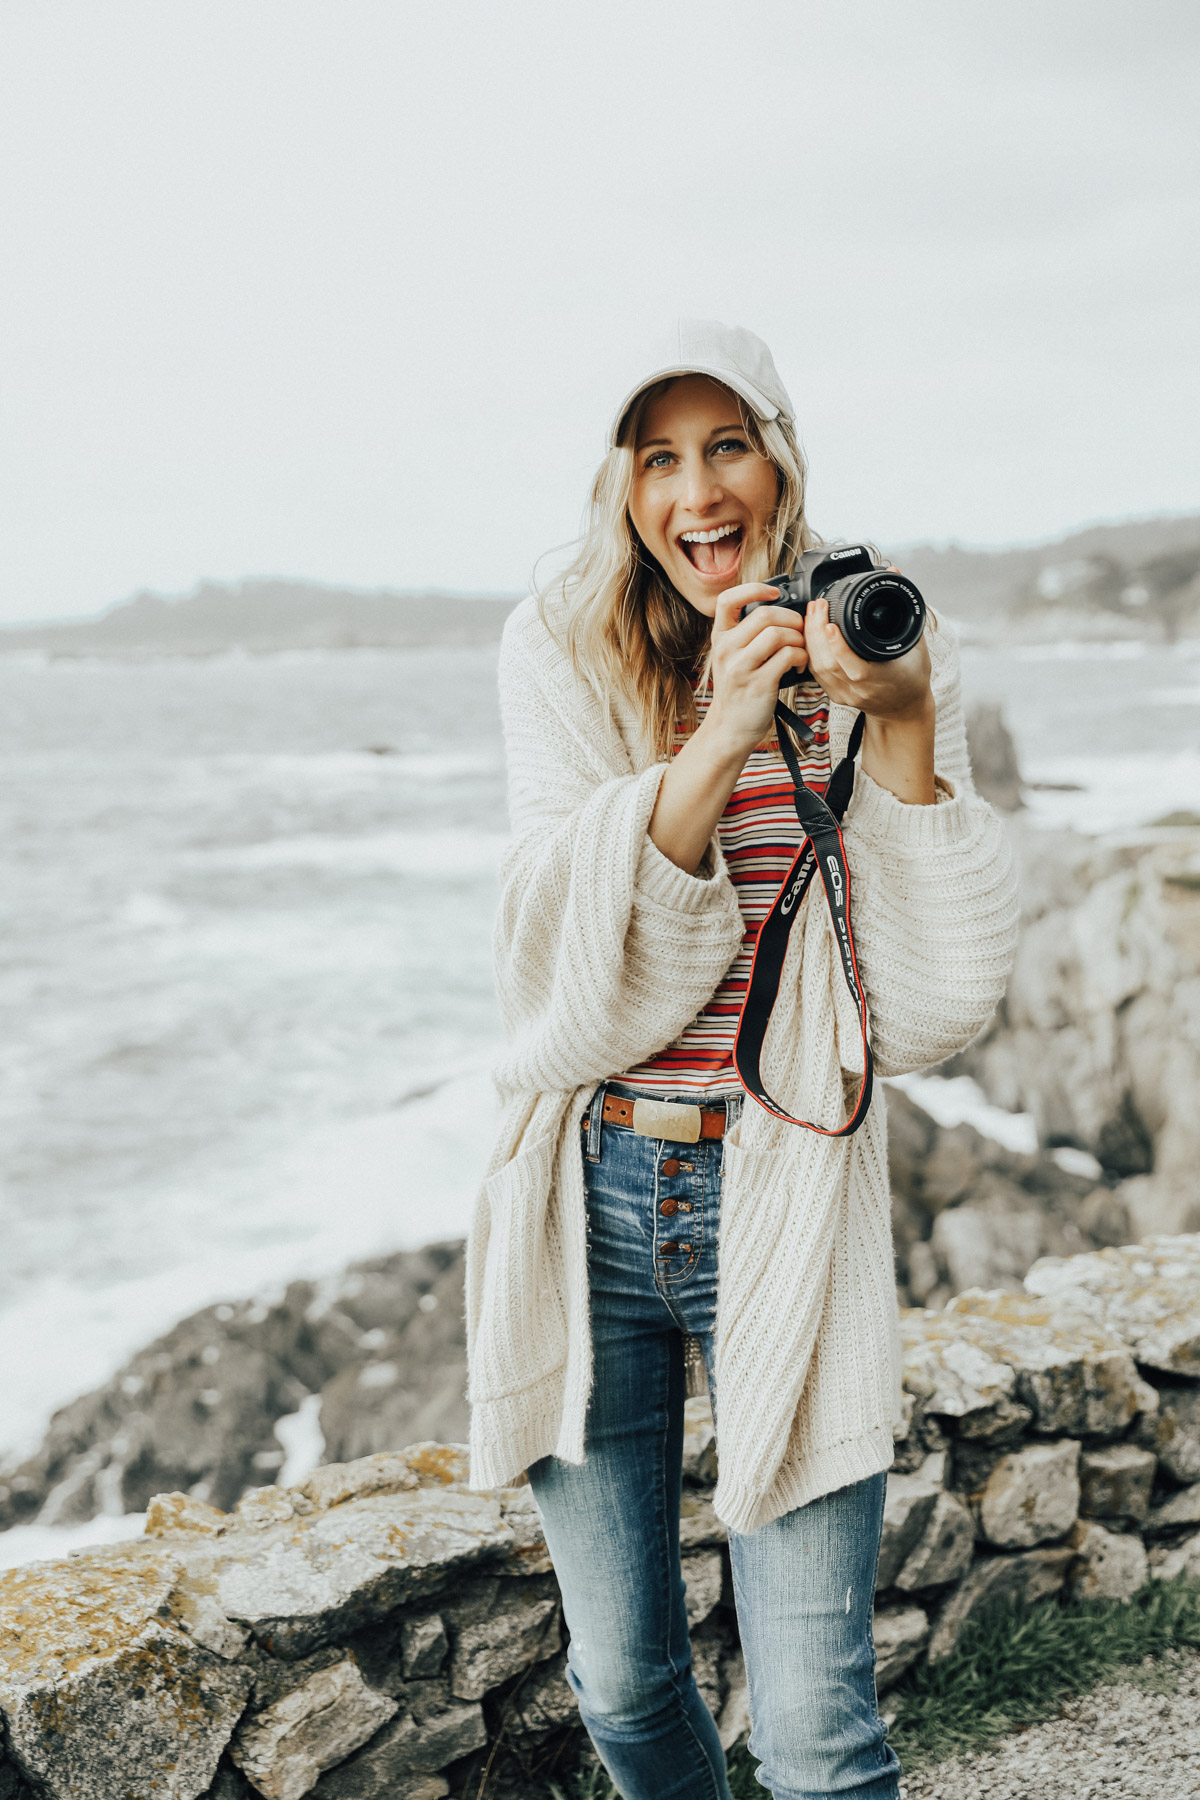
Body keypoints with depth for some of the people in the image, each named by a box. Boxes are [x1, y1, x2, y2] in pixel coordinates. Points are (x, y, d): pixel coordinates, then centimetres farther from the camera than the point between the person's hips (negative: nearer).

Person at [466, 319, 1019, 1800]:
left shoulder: (873, 658, 0)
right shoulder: (563, 652, -1)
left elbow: (932, 1009, -9)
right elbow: (576, 972, -13)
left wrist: (901, 729, -18)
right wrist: (717, 740, -23)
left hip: (782, 1199, -1)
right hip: (590, 1202, 1)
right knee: (621, 1680, 16)